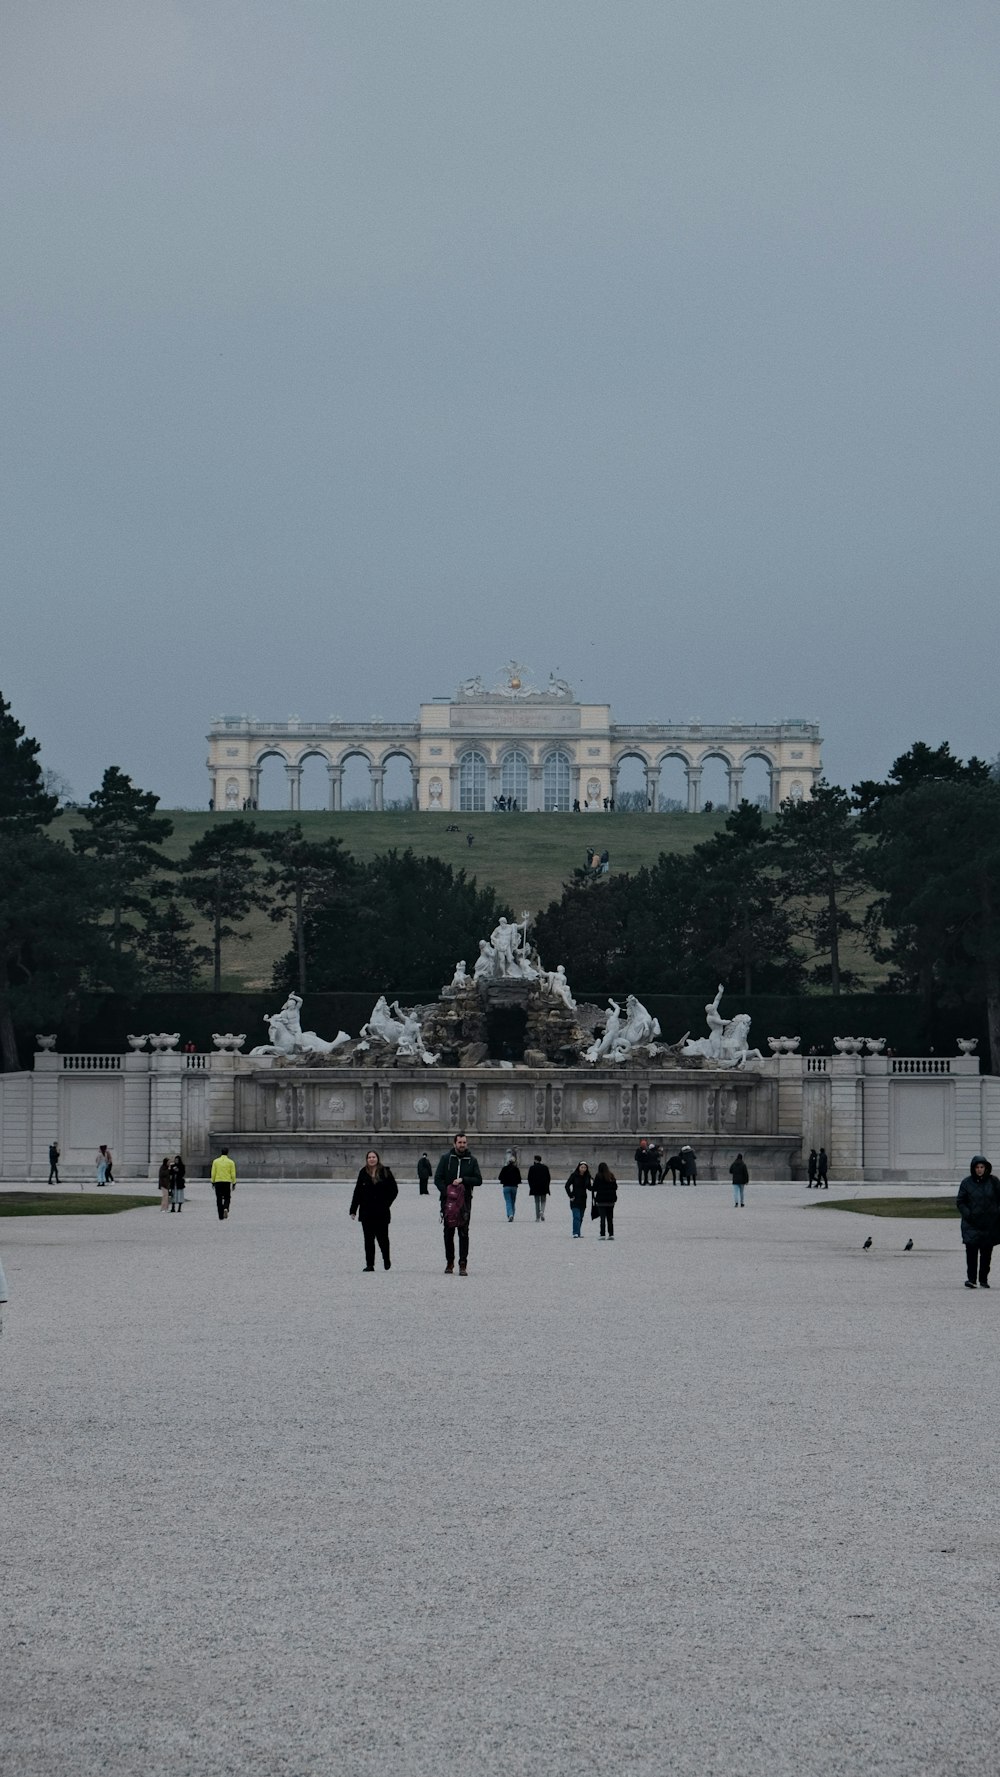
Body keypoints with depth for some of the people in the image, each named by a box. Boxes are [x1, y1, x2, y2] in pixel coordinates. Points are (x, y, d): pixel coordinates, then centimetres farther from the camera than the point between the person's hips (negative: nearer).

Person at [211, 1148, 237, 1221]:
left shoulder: (215, 1161, 2)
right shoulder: (231, 1162, -1)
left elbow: (213, 1173, 0)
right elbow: (233, 1174, -2)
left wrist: (213, 1182, 8)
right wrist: (234, 1184, 6)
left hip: (218, 1182, 1)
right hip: (227, 1182, -1)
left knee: (219, 1199, 6)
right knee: (227, 1198, 12)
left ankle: (221, 1217, 7)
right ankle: (226, 1208, -18)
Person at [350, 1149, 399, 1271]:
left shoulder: (385, 1172, 0)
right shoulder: (363, 1173, 5)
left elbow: (394, 1189, 5)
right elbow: (357, 1192, 6)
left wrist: (387, 1203, -3)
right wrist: (353, 1210, 4)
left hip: (381, 1211, -1)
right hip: (366, 1211, 1)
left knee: (382, 1237, 2)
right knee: (368, 1239, 1)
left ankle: (386, 1259, 27)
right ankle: (369, 1264, 4)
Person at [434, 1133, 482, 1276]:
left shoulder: (472, 1160, 6)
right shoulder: (446, 1158, 4)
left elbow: (478, 1180, 3)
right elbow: (438, 1178, 0)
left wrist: (463, 1180, -12)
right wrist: (447, 1193, -13)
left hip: (465, 1201, -1)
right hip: (448, 1200, 1)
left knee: (463, 1233, -6)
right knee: (448, 1232, 8)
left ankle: (463, 1265, -7)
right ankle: (449, 1262, 20)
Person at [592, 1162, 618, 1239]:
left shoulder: (599, 1176, -10)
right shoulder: (612, 1176, 2)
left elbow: (594, 1188, -7)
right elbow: (615, 1187, 8)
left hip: (601, 1200, -4)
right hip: (611, 1200, 4)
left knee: (603, 1218, -2)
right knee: (610, 1218, 11)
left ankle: (603, 1235, -5)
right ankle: (611, 1234, 10)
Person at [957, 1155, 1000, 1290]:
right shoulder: (967, 1183, 1)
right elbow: (960, 1202, 5)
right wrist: (967, 1214, -10)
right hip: (972, 1225, -1)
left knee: (986, 1253, 6)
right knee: (971, 1251, -12)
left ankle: (984, 1279, 16)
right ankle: (971, 1278, -12)